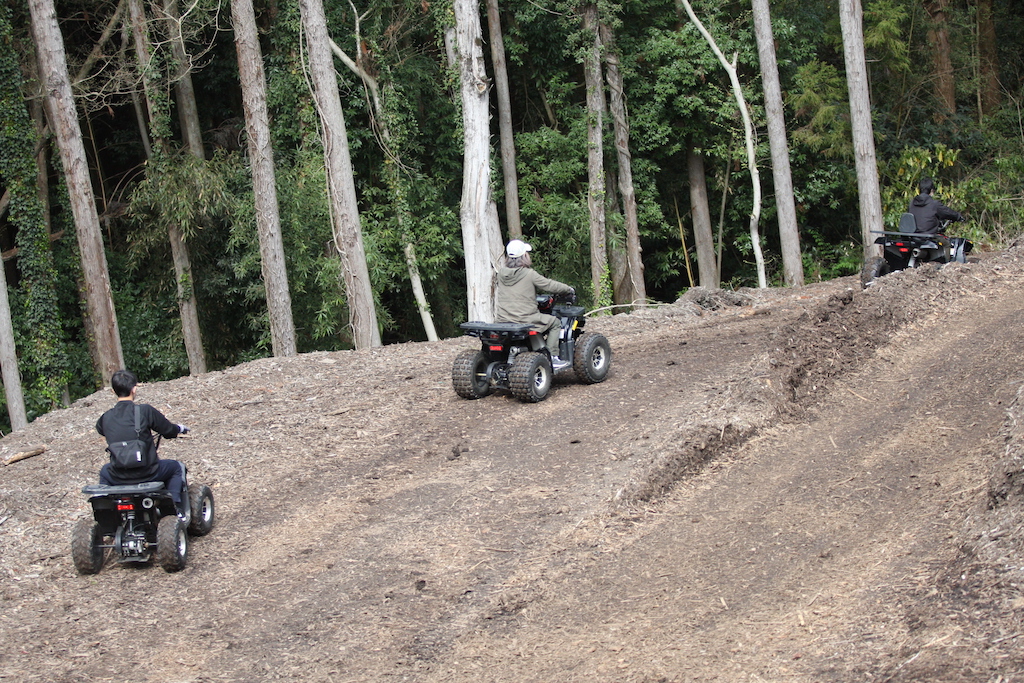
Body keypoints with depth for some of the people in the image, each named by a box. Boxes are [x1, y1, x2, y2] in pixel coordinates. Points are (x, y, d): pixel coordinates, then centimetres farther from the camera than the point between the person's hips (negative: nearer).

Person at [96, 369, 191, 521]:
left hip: (118, 478, 3)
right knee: (177, 467, 26)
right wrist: (181, 429, 22)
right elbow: (169, 430, -2)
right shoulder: (145, 410, -13)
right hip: (147, 473, -3)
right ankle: (178, 511, 19)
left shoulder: (106, 417, -2)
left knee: (105, 471, 38)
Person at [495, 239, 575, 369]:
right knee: (555, 323, 15)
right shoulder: (529, 274, -13)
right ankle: (553, 358, 10)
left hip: (502, 322, 7)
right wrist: (569, 290, 15)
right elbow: (551, 285, -3)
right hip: (525, 321, -7)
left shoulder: (502, 273, 4)